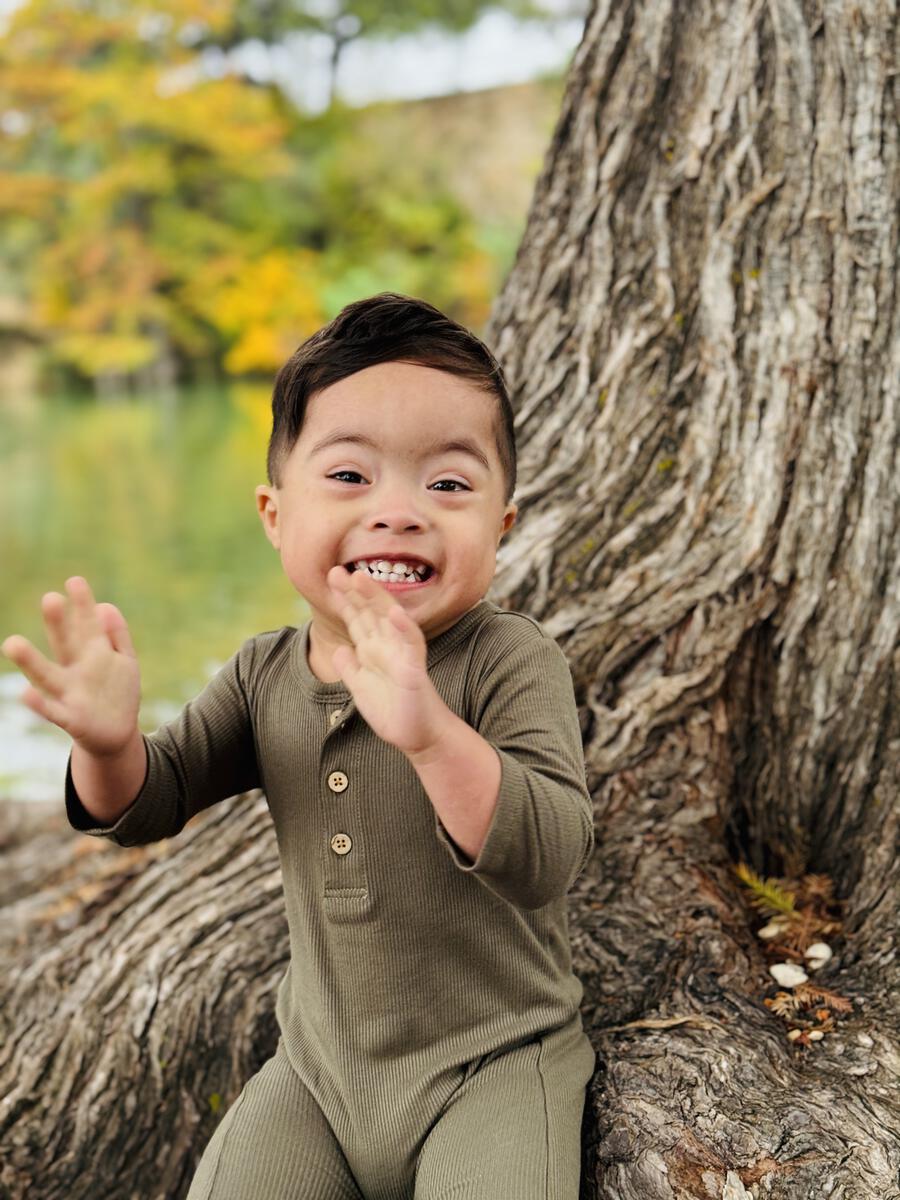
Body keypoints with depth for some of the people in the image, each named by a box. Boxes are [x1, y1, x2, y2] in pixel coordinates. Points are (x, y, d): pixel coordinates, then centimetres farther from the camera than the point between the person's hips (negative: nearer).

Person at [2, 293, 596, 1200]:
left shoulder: (510, 660, -19)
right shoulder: (266, 674, -2)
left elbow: (549, 858, -30)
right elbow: (149, 804, 3)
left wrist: (431, 732, -48)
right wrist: (109, 740, -21)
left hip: (492, 1062, -4)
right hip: (320, 1065, 5)